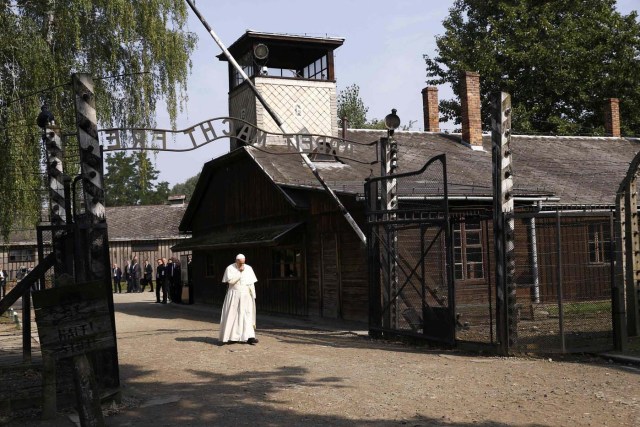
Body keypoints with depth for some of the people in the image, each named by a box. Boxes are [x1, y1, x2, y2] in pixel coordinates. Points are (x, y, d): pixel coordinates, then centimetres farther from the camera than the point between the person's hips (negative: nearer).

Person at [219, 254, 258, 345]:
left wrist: (253, 296, 1)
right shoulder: (230, 268, -3)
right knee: (232, 316, 2)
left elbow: (252, 284, 5)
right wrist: (239, 272, -16)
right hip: (234, 296, -2)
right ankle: (229, 337, 11)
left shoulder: (249, 269, 5)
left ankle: (249, 337, -8)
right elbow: (230, 281, -17)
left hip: (246, 296, 2)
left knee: (247, 315, -4)